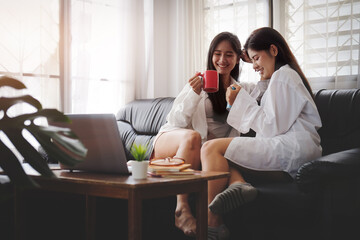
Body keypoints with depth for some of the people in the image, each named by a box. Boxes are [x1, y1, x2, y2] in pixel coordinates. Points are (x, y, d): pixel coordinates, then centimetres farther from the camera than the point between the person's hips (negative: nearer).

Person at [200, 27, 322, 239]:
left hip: (291, 150, -11)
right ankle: (239, 184, -25)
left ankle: (212, 222, -23)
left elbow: (272, 128, -11)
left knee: (211, 148, -18)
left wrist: (242, 101, -3)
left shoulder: (282, 76, -2)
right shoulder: (286, 76, 30)